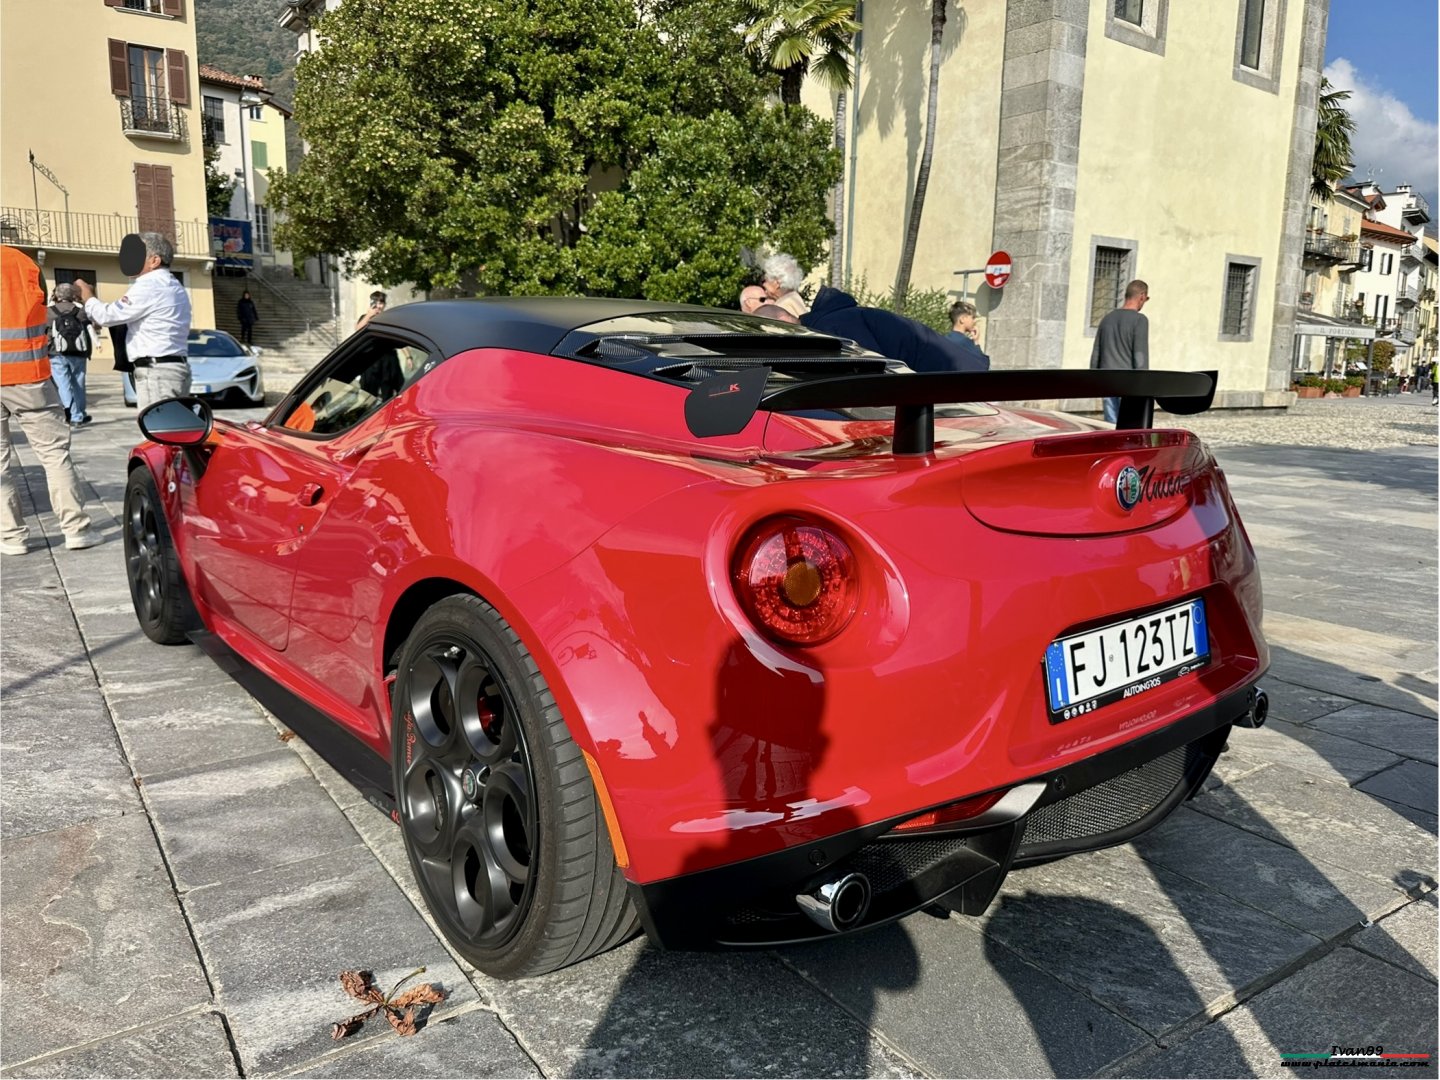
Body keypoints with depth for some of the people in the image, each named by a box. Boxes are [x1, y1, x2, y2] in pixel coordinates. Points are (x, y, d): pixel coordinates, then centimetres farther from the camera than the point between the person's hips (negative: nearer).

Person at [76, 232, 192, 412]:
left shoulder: (149, 286, -10)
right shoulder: (174, 286, 21)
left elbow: (107, 315, -8)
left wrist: (88, 296, 10)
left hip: (156, 371, -9)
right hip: (177, 367, 9)